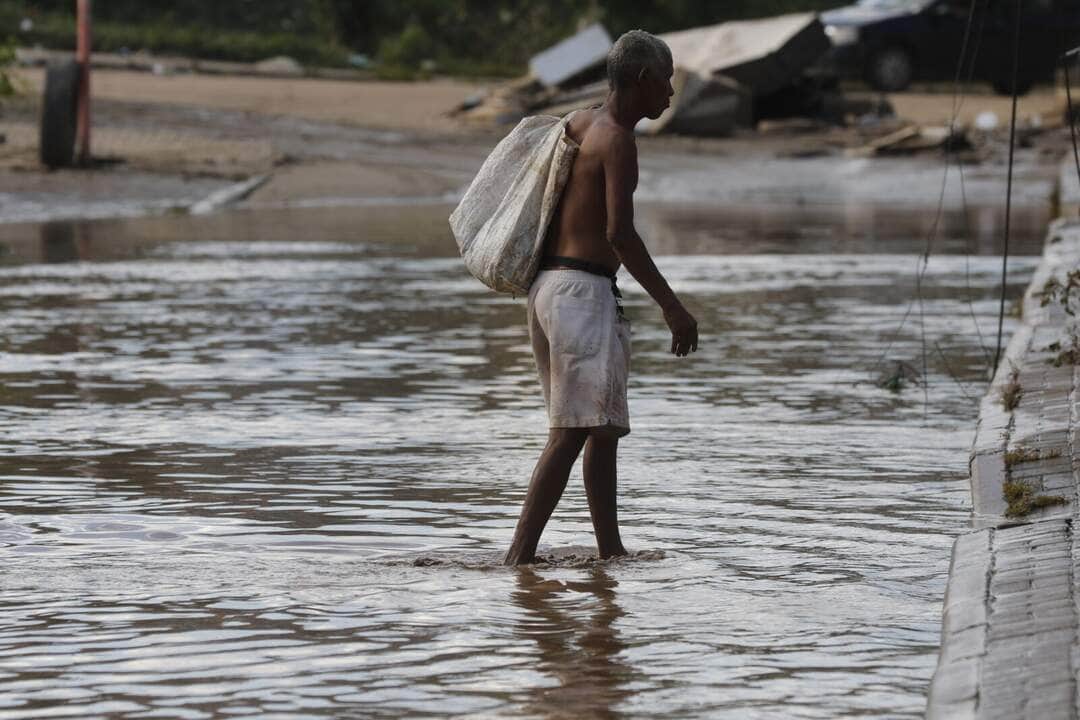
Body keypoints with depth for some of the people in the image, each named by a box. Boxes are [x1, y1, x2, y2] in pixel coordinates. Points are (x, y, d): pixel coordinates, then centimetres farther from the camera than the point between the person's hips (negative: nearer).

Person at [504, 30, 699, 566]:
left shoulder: (579, 123, 14)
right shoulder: (617, 141, -12)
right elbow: (619, 233, -21)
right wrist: (671, 306, -20)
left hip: (549, 283, 10)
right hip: (583, 290, -10)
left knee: (604, 430, 15)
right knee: (570, 434, -13)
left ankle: (610, 549, 17)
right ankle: (521, 553, -18)